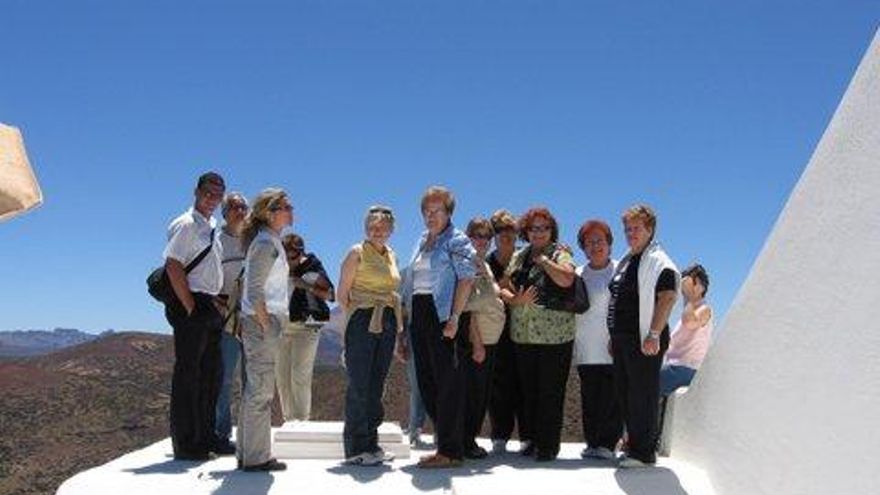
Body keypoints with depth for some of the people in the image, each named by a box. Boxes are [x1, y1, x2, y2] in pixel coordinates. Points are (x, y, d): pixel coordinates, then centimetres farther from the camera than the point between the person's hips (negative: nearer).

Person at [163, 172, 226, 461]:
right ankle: (185, 445, 3)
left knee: (211, 373, 14)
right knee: (188, 373, -4)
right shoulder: (186, 225, -9)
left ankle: (206, 438, 24)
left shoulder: (210, 228, 19)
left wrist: (215, 305, 14)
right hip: (191, 308, -9)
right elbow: (173, 266, -18)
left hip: (210, 308, 9)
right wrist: (191, 308, -19)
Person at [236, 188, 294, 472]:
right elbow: (255, 291, -19)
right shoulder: (266, 243, -12)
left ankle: (248, 454, 19)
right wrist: (266, 326, -19)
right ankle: (256, 458, 1)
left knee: (255, 390, 12)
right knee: (261, 390, -5)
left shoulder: (271, 241, 17)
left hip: (264, 320, 10)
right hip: (262, 321, -10)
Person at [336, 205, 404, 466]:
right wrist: (355, 319, -8)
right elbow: (342, 294, -3)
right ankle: (355, 448, 3)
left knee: (376, 385, 10)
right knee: (359, 385, -3)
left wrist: (398, 324, 13)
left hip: (387, 324, 6)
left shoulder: (391, 255, 15)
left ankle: (371, 443, 18)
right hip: (363, 322, -6)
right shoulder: (357, 253, -3)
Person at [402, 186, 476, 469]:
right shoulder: (423, 241, 19)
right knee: (426, 381, 11)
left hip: (444, 315, -8)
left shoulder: (457, 241, -4)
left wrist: (455, 317, -21)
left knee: (448, 383, -5)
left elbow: (466, 279, -13)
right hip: (420, 314, 9)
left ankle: (450, 451, -1)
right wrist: (409, 314, 16)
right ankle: (444, 442, 22)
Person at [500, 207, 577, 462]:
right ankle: (530, 440, 20)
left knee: (550, 391, -2)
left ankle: (548, 445, 7)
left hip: (554, 335, -5)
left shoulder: (560, 254, 0)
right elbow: (503, 287, 10)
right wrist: (515, 300, -9)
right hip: (523, 334, 5)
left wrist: (542, 259, -11)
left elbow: (566, 279, -20)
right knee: (527, 390, 9)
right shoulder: (518, 257, 15)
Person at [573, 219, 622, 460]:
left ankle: (607, 444, 7)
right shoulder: (578, 275, 14)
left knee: (611, 399, -2)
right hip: (586, 350, 3)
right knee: (589, 399, 7)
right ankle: (592, 443, 15)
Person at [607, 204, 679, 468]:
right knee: (624, 394, 15)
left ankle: (644, 452, 4)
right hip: (622, 339, 9)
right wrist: (614, 337, 20)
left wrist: (654, 335, -23)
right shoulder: (624, 262, 18)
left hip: (643, 340, -9)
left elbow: (668, 298, -17)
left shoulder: (659, 262, -9)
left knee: (643, 396, -4)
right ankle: (634, 444, 27)